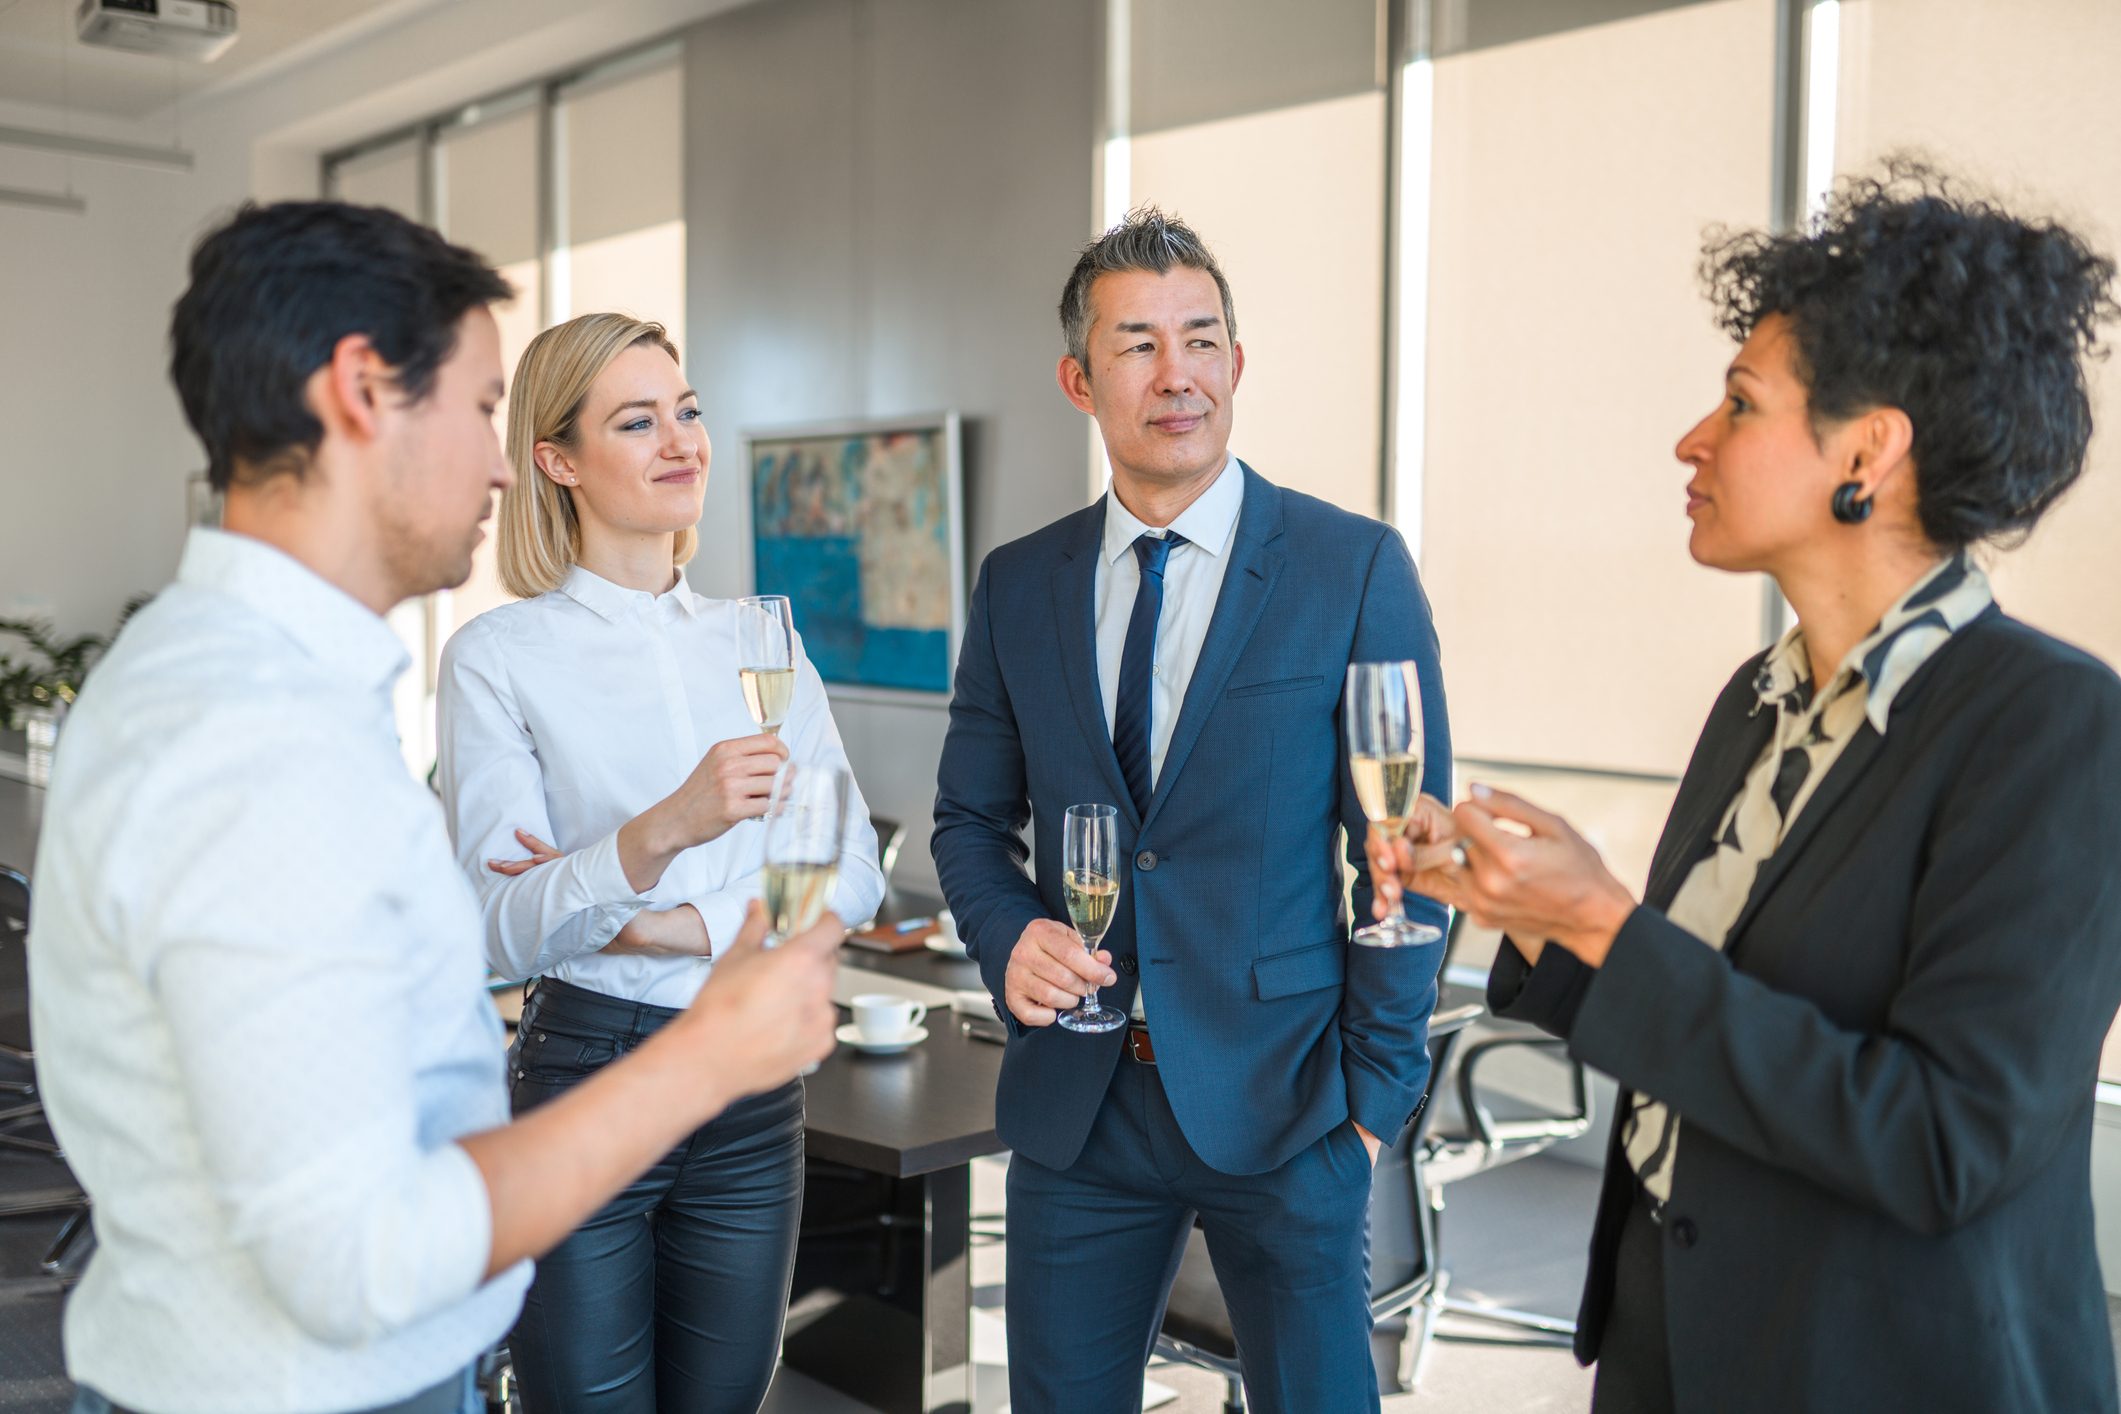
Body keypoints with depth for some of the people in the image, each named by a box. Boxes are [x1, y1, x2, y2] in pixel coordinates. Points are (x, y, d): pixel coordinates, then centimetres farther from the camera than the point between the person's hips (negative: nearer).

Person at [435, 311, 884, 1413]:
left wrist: (663, 922, -13)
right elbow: (500, 930, -15)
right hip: (585, 1082, -4)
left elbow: (853, 870, 0)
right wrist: (659, 833, -32)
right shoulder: (500, 655, -7)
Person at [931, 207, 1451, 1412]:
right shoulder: (1018, 586, 5)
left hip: (1282, 1097, -3)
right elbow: (971, 817, 12)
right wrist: (1009, 933, -8)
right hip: (1075, 1098, 3)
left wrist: (1377, 1091, -7)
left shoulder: (1357, 569, -5)